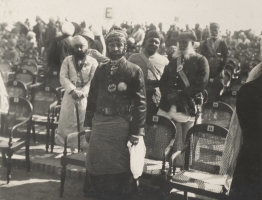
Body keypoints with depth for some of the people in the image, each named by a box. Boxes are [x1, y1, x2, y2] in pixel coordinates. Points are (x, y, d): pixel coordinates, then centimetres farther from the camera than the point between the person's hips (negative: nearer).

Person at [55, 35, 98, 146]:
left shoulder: (92, 61, 2)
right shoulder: (67, 60, 8)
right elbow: (63, 77, -2)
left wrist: (82, 92, -18)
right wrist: (73, 90, -17)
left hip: (86, 95, -1)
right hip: (70, 94, 1)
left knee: (84, 120, -3)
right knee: (67, 119, 1)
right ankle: (65, 142, 10)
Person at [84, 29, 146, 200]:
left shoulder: (134, 71, -3)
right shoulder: (101, 70, 11)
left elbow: (140, 102, -7)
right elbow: (92, 98, 13)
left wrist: (137, 131, -12)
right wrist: (89, 124, 8)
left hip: (121, 125, -4)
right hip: (100, 123, 5)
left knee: (119, 168, 6)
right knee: (96, 166, 10)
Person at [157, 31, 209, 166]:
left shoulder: (200, 61, 5)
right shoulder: (173, 61, 21)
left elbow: (201, 84, -6)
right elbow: (163, 81, 17)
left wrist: (179, 95, -11)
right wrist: (168, 94, -4)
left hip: (188, 107, -4)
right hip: (169, 106, 4)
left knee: (186, 142, -3)